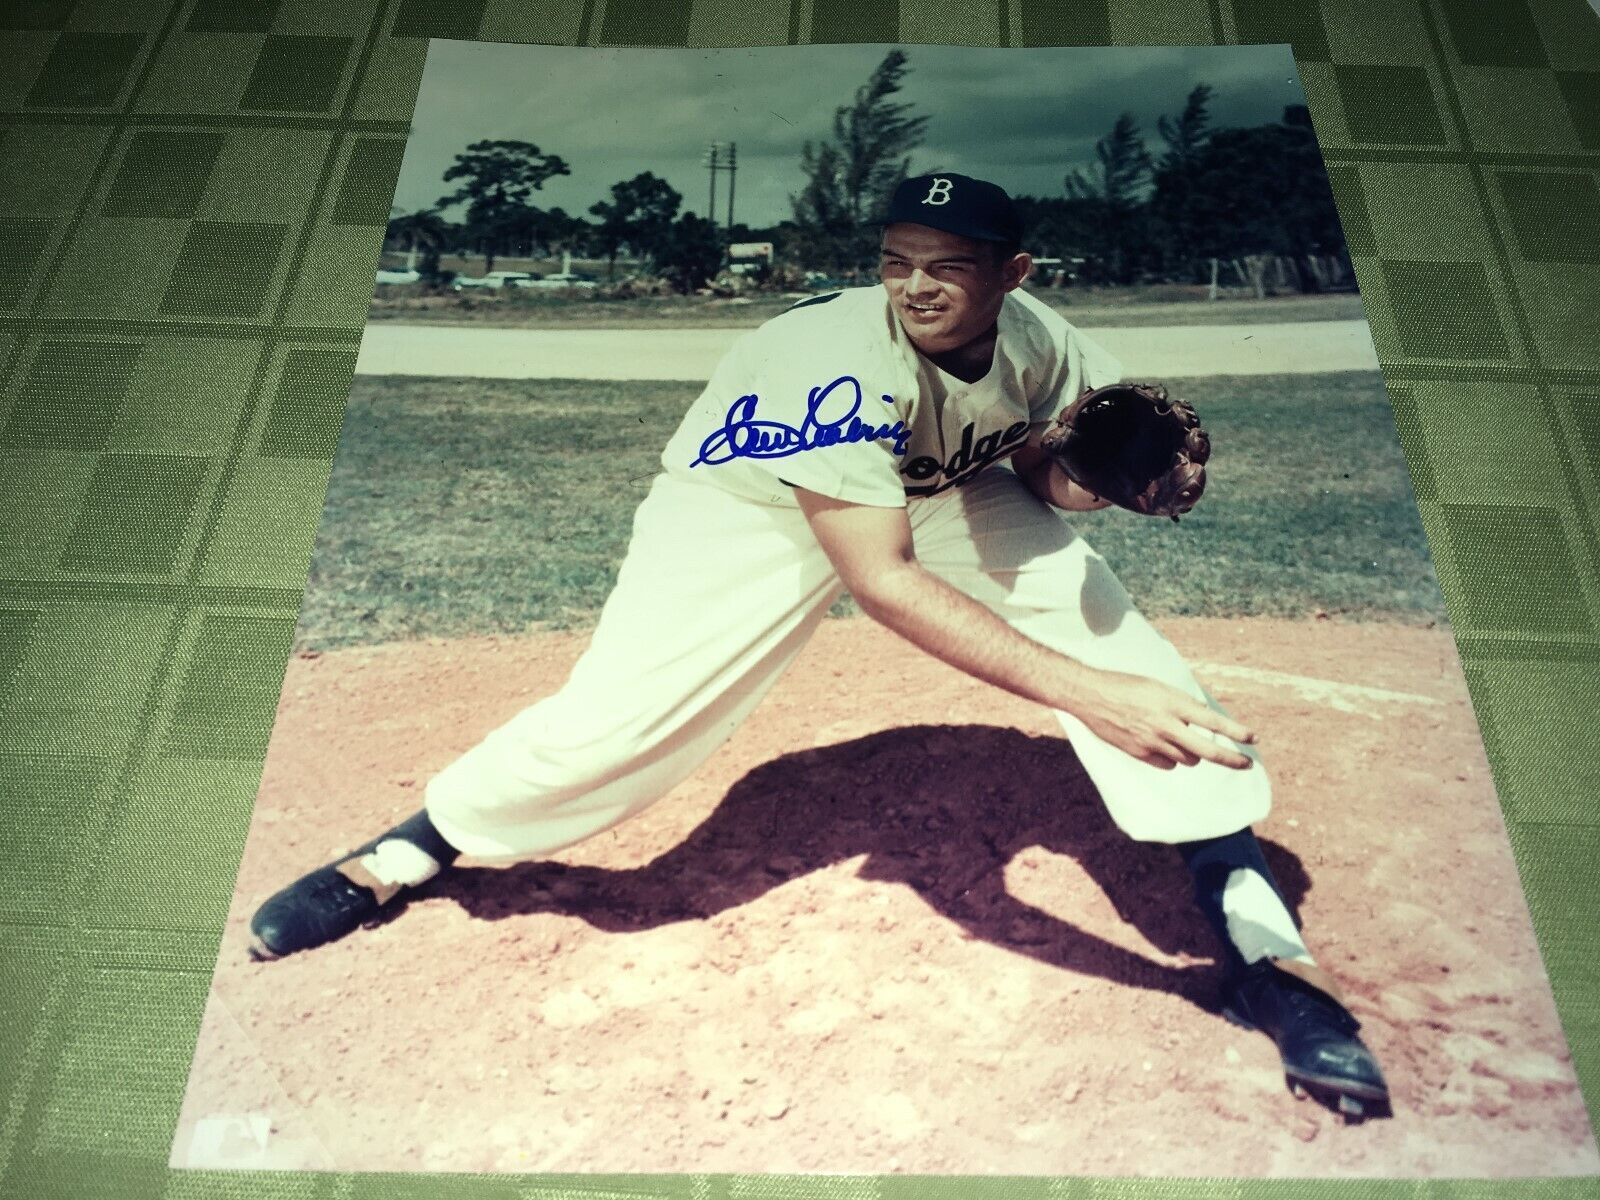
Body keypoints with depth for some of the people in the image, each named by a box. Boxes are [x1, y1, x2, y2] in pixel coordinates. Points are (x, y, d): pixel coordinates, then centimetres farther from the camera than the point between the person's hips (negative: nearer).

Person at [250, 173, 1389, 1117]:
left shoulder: (1039, 342, -20)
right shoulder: (841, 356, -38)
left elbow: (1036, 456, -1)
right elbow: (878, 578, -47)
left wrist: (1076, 476, -27)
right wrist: (1078, 688, -55)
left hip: (942, 487, 5)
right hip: (757, 499, -4)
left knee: (1102, 615, -16)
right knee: (610, 722, -16)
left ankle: (1253, 924, -7)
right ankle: (406, 851, 13)